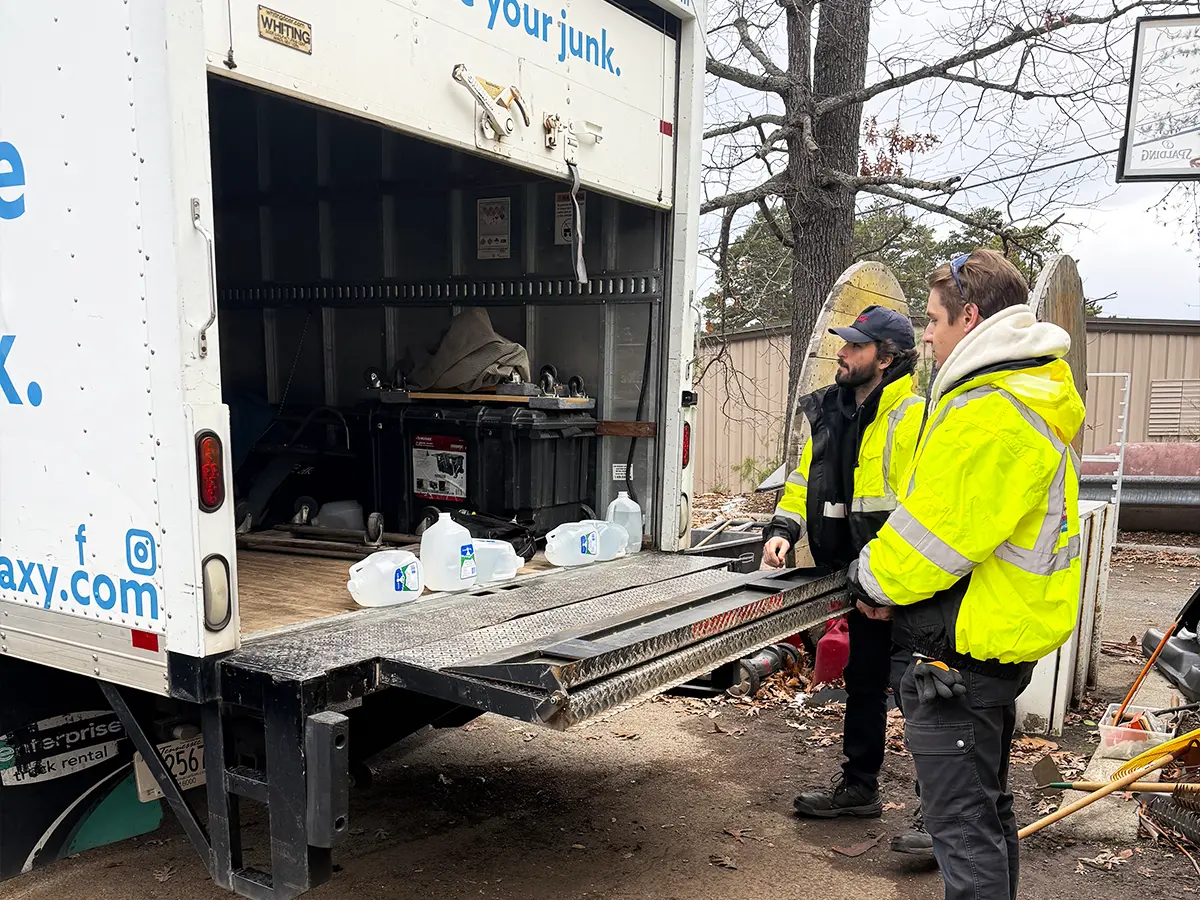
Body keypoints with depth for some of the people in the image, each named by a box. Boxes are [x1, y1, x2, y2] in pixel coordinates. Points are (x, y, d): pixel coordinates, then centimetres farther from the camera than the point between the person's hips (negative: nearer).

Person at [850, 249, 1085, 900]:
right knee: (987, 804, 24)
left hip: (963, 650, -11)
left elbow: (936, 528, -23)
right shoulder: (1032, 394, 12)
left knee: (962, 824, 1)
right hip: (1005, 632, 11)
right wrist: (895, 584, 6)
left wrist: (875, 581, -4)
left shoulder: (989, 408, -23)